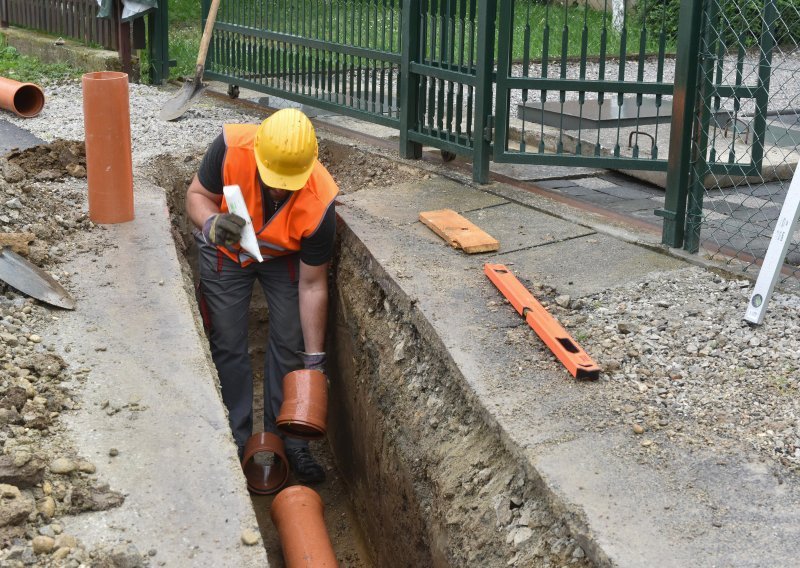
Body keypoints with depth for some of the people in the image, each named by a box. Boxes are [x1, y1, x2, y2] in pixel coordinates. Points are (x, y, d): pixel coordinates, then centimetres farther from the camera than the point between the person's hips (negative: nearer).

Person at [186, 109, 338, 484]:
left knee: (290, 346, -2)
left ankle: (287, 441, 15)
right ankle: (235, 443, 13)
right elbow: (197, 194, -18)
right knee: (229, 347, 0)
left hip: (284, 256, 0)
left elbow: (312, 286, -25)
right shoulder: (231, 147, -37)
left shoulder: (319, 203, -36)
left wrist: (315, 359, -21)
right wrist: (212, 223, -42)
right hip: (226, 251, 1)